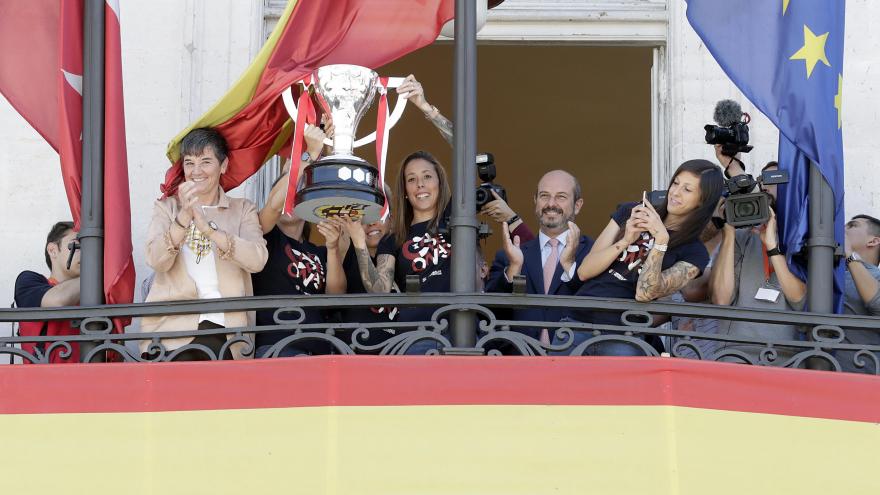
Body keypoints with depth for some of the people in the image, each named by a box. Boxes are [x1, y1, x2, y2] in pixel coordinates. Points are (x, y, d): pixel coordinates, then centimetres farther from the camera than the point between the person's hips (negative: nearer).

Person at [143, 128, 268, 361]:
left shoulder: (242, 210, 15)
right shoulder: (167, 207, 16)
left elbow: (257, 259, -5)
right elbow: (156, 261, -3)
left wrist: (207, 228, -17)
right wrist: (184, 216, -18)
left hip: (224, 325, 1)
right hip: (171, 322, -1)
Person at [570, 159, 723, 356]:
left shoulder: (694, 253, 5)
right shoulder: (629, 212, 14)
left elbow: (644, 294, -9)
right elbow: (584, 271, 8)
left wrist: (661, 240, -13)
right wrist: (625, 241, -5)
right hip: (580, 319, 2)